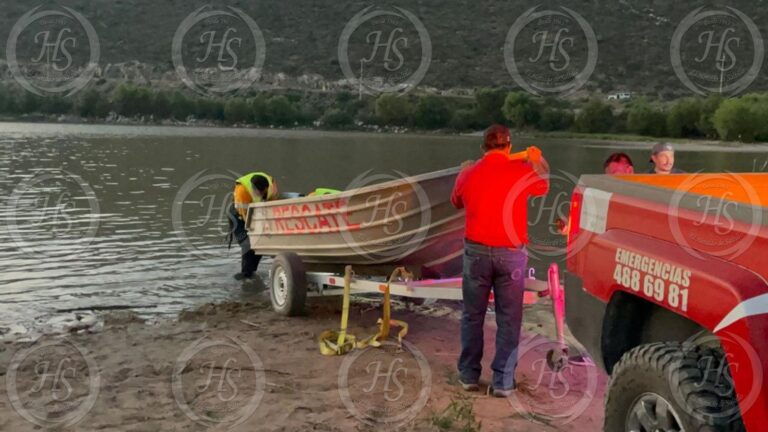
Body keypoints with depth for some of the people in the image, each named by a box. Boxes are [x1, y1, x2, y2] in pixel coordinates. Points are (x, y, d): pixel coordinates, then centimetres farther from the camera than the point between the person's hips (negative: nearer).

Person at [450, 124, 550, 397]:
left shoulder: (468, 173, 0)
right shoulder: (522, 171, -5)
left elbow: (456, 202, 20)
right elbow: (544, 185, 17)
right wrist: (537, 160, 36)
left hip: (476, 251, 2)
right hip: (510, 253, -2)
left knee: (473, 316, 13)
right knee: (508, 320, 6)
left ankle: (469, 376, 20)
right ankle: (503, 382, 8)